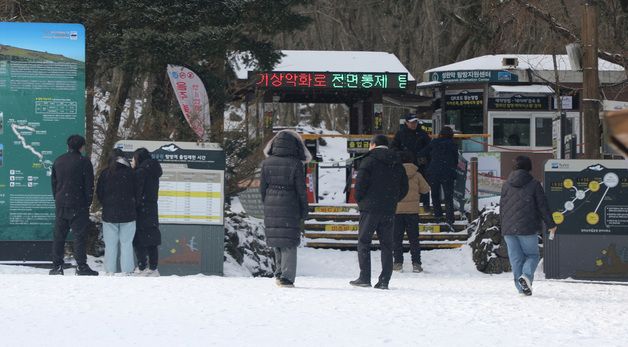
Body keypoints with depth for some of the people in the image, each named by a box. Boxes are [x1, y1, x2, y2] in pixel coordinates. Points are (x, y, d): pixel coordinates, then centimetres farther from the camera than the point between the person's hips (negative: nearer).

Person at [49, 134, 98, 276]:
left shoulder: (58, 161, 10)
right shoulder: (84, 162, -8)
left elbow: (54, 183, 15)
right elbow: (89, 185, -7)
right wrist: (88, 203, 1)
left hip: (60, 204, 5)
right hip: (78, 205, -5)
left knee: (59, 235, 9)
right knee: (80, 235, -4)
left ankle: (57, 265, 9)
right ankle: (81, 266, -8)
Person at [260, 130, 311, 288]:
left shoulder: (267, 163, 0)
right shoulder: (295, 164, -11)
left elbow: (262, 187, 5)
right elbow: (301, 190, -8)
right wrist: (304, 210, 2)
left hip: (271, 205, 3)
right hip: (290, 207, -3)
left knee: (276, 240, 16)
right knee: (289, 242, 1)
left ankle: (279, 273, 17)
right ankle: (286, 277, -4)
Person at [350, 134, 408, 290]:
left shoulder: (369, 160, -5)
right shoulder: (397, 163, 12)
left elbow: (360, 183, -12)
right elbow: (404, 188, 14)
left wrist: (359, 201, 3)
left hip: (370, 208, -5)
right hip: (389, 210, 5)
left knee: (364, 242, 2)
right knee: (386, 245, 6)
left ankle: (364, 278, -4)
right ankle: (384, 280, 1)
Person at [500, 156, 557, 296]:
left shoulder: (506, 185, 8)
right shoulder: (533, 184, -4)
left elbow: (501, 207, 14)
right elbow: (543, 206, -2)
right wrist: (550, 224, 8)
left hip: (508, 229, 3)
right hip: (527, 228, -3)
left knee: (516, 258, 8)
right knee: (532, 255, 7)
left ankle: (521, 287, 3)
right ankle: (526, 275, -20)